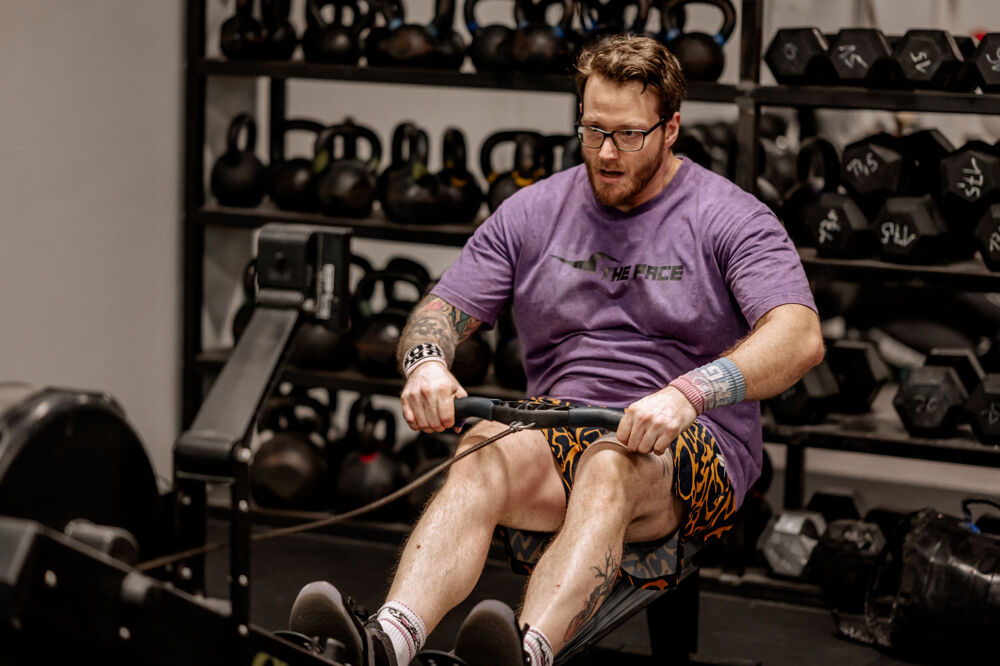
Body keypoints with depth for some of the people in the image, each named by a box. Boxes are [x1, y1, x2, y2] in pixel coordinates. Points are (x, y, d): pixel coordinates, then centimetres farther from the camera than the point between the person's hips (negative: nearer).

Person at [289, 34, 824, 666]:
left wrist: (687, 393, -34)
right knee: (485, 450, -31)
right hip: (560, 433, 3)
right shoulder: (532, 212, 11)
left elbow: (801, 336, -17)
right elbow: (442, 310, 12)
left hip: (692, 455, -3)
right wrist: (427, 365, -15)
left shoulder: (732, 219, -2)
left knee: (608, 467, -38)